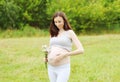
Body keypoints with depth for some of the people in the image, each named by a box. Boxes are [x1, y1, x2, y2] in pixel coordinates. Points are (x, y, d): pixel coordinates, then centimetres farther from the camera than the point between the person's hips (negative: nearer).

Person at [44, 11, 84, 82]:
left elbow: (81, 50, -10)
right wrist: (47, 57, 5)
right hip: (51, 68, 6)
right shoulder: (53, 33, 14)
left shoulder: (69, 33, -1)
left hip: (63, 68, -6)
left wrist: (64, 54, -19)